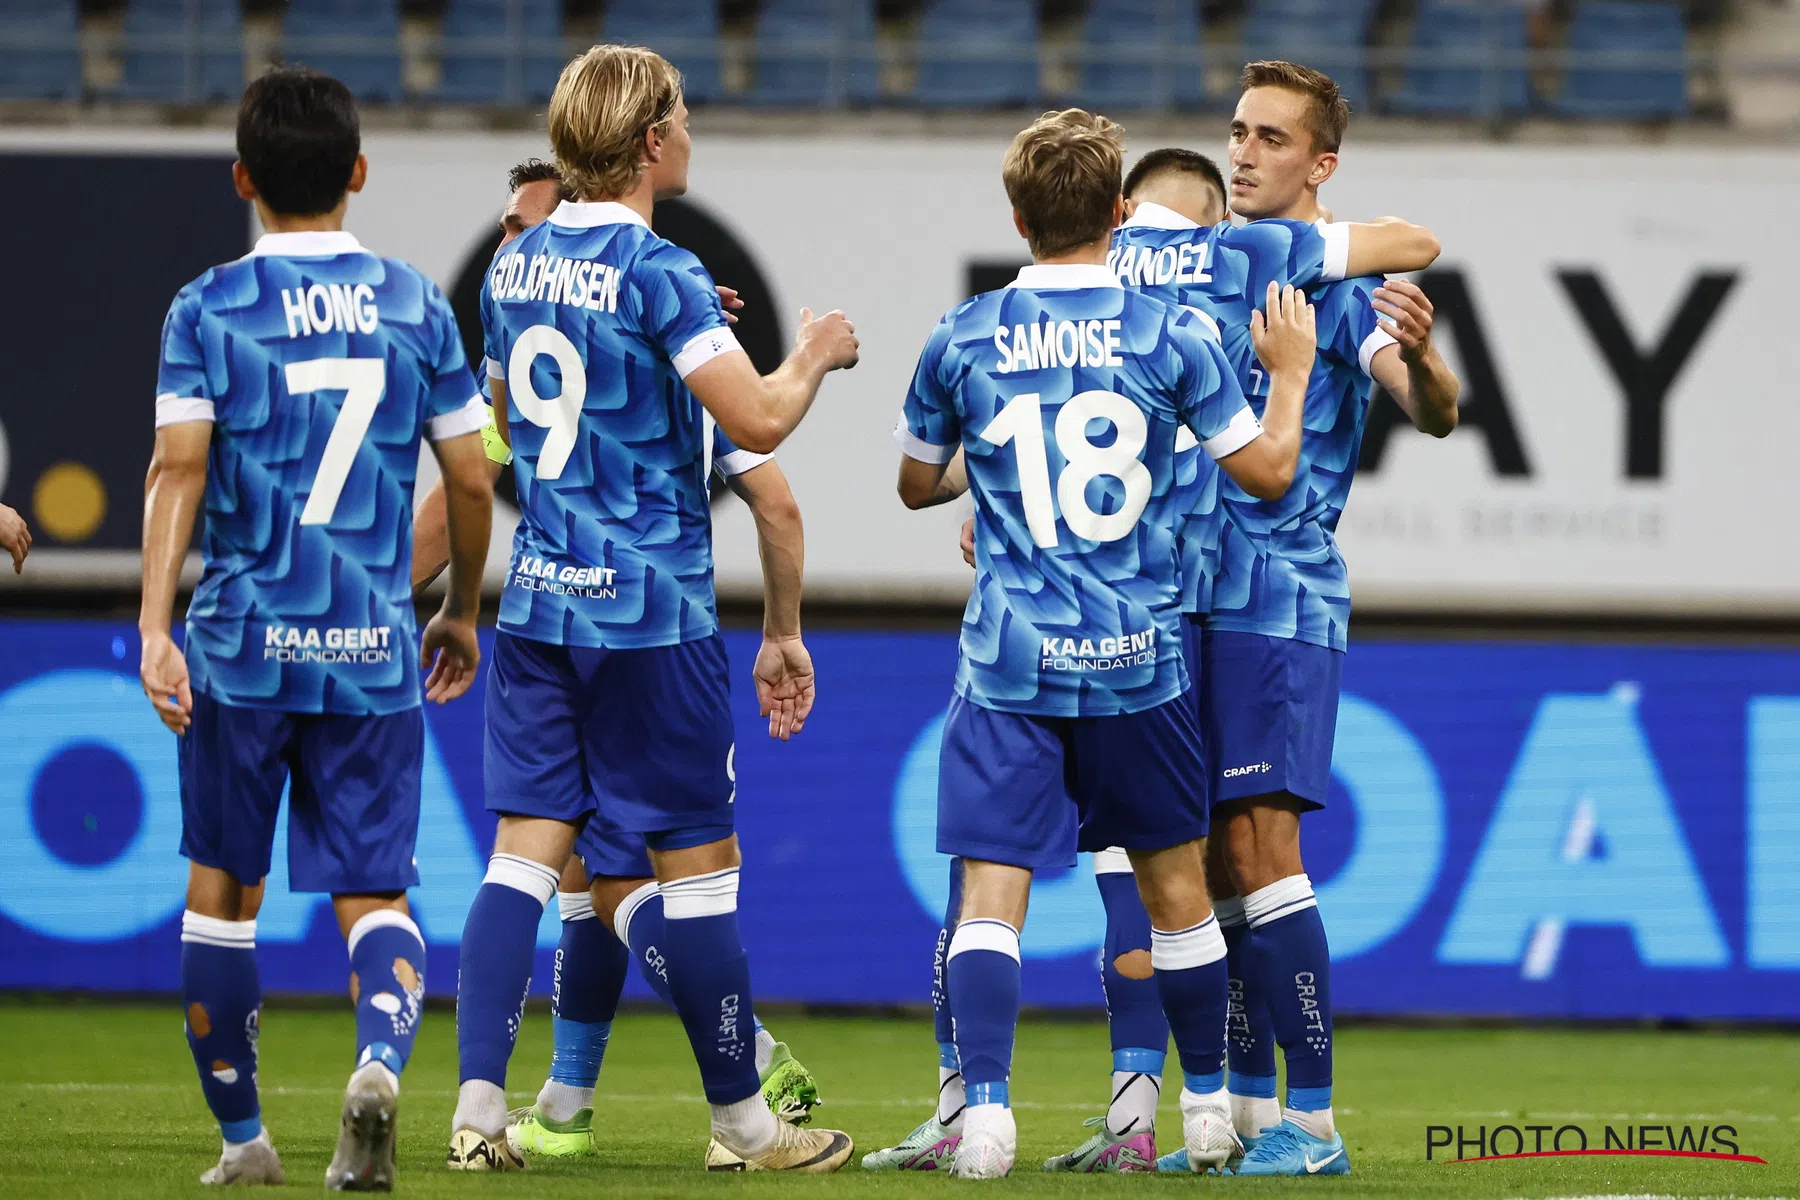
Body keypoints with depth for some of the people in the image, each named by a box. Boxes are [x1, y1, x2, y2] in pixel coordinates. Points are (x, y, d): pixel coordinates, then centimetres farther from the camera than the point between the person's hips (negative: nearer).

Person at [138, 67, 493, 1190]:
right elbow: (471, 479, 6)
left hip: (243, 640, -1)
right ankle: (381, 1054, -28)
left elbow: (179, 466, -12)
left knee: (223, 887, 14)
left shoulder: (209, 309, -1)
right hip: (376, 651, 1)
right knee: (374, 892, 3)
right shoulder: (416, 305, 5)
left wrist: (154, 624, -16)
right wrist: (464, 610, 21)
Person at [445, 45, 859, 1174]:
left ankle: (479, 1103, -8)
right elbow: (757, 419, -22)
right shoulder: (658, 271, -14)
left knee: (527, 848, 2)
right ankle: (744, 1118, 11)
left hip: (540, 603, 6)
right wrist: (814, 357, -1)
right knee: (700, 859, 3)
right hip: (653, 612, -6)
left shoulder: (515, 265, 9)